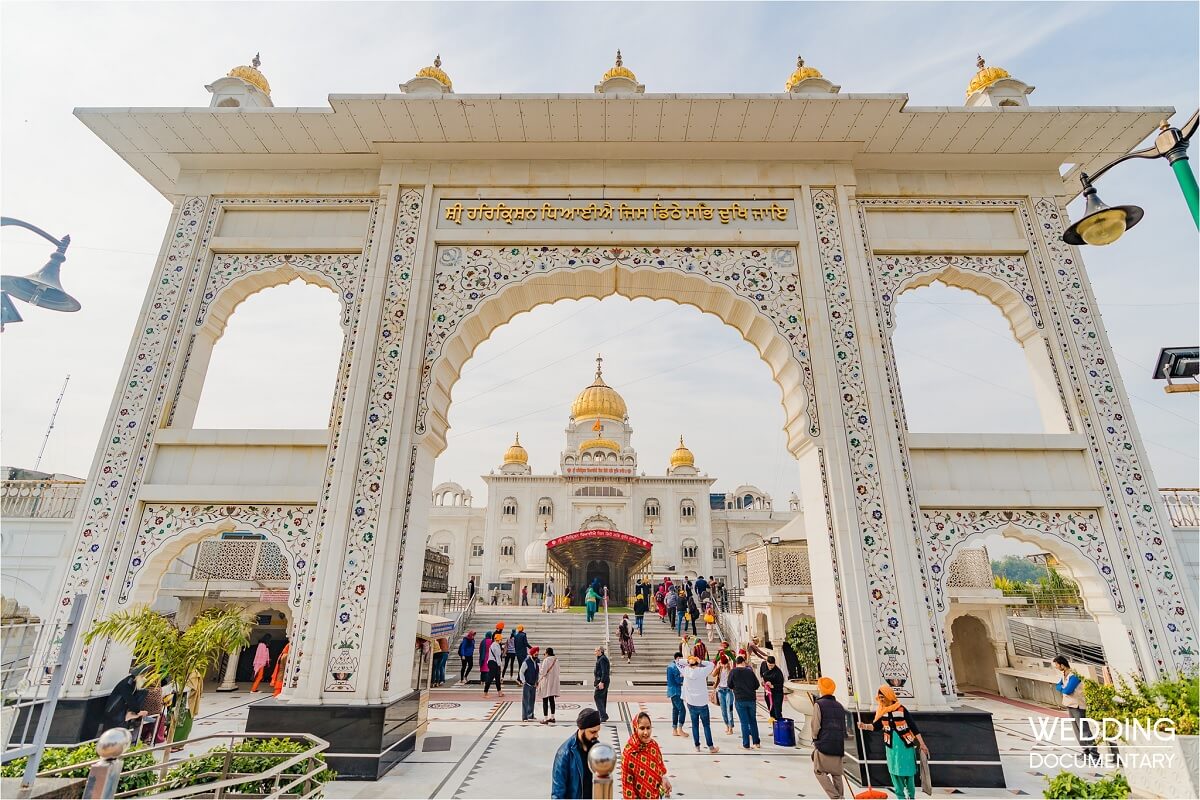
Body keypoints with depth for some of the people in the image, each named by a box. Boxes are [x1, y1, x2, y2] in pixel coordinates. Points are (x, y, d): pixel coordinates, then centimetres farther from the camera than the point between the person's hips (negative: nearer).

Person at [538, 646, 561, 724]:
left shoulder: (546, 660, -18)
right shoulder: (556, 660, 2)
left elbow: (542, 672, -17)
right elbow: (557, 671, 9)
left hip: (546, 682, -7)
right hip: (554, 682, 7)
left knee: (545, 701, 2)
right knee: (551, 700, 17)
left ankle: (545, 719, 5)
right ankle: (552, 717, 23)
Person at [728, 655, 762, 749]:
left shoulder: (733, 672, -5)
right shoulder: (750, 671, 0)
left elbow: (730, 685, 2)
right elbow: (757, 685, 6)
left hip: (740, 700, -2)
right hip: (751, 699, 2)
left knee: (744, 722, 4)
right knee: (753, 721, 16)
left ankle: (746, 745, 8)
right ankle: (756, 742, 22)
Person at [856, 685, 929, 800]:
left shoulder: (902, 710, -14)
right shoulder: (881, 712, -3)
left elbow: (913, 727, -8)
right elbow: (875, 726, -5)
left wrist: (922, 744, -8)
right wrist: (865, 726, -23)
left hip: (906, 745, -3)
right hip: (891, 746, 3)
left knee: (908, 772, 6)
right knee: (895, 772, 8)